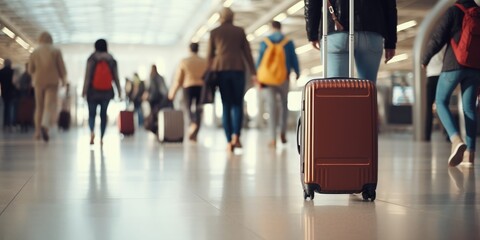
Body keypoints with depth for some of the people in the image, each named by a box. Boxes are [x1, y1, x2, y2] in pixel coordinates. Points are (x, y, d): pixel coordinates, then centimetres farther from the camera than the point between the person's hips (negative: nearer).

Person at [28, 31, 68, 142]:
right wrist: (63, 79, 14)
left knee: (39, 106, 13)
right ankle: (45, 125, -33)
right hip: (52, 82, -3)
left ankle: (38, 131, 12)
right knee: (50, 105, -8)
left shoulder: (35, 52, 4)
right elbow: (61, 67, -2)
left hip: (39, 82, 3)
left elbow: (30, 69, 6)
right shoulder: (56, 51, -1)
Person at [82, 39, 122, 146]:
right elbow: (116, 77, 4)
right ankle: (101, 138, 5)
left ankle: (92, 131, -24)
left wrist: (84, 90, -6)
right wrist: (119, 91, 9)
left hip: (93, 90, -2)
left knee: (92, 113, 4)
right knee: (103, 114, 8)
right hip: (107, 91, 2)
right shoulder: (111, 59, 5)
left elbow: (88, 75, -7)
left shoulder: (92, 58, -2)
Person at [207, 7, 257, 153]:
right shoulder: (240, 31, 11)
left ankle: (229, 141, -3)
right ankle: (236, 135, -16)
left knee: (226, 106, 4)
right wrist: (253, 73, 6)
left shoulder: (214, 32, 11)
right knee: (238, 104, 5)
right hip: (238, 68, 0)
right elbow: (247, 52, 7)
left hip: (221, 69, 1)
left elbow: (210, 55, 7)